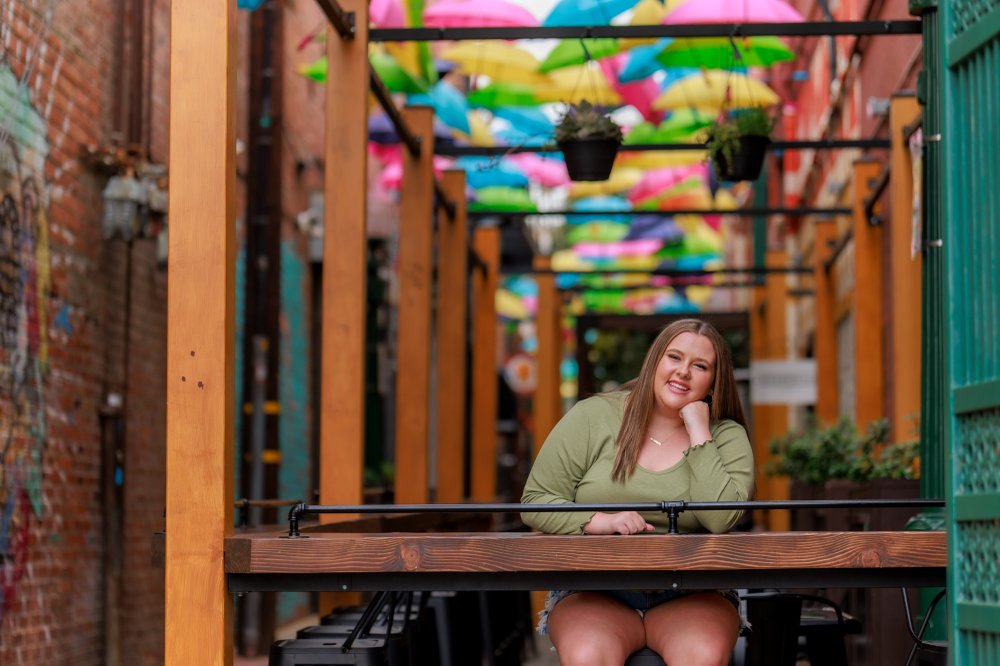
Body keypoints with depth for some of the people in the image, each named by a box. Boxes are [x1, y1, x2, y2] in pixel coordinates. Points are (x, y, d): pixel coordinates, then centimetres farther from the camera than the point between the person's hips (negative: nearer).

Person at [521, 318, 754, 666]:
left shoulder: (727, 437, 5)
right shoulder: (592, 417, 4)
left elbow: (722, 520, -14)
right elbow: (535, 501, 3)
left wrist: (699, 434, -10)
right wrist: (599, 522, -14)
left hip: (690, 597, 1)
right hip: (594, 593, 0)